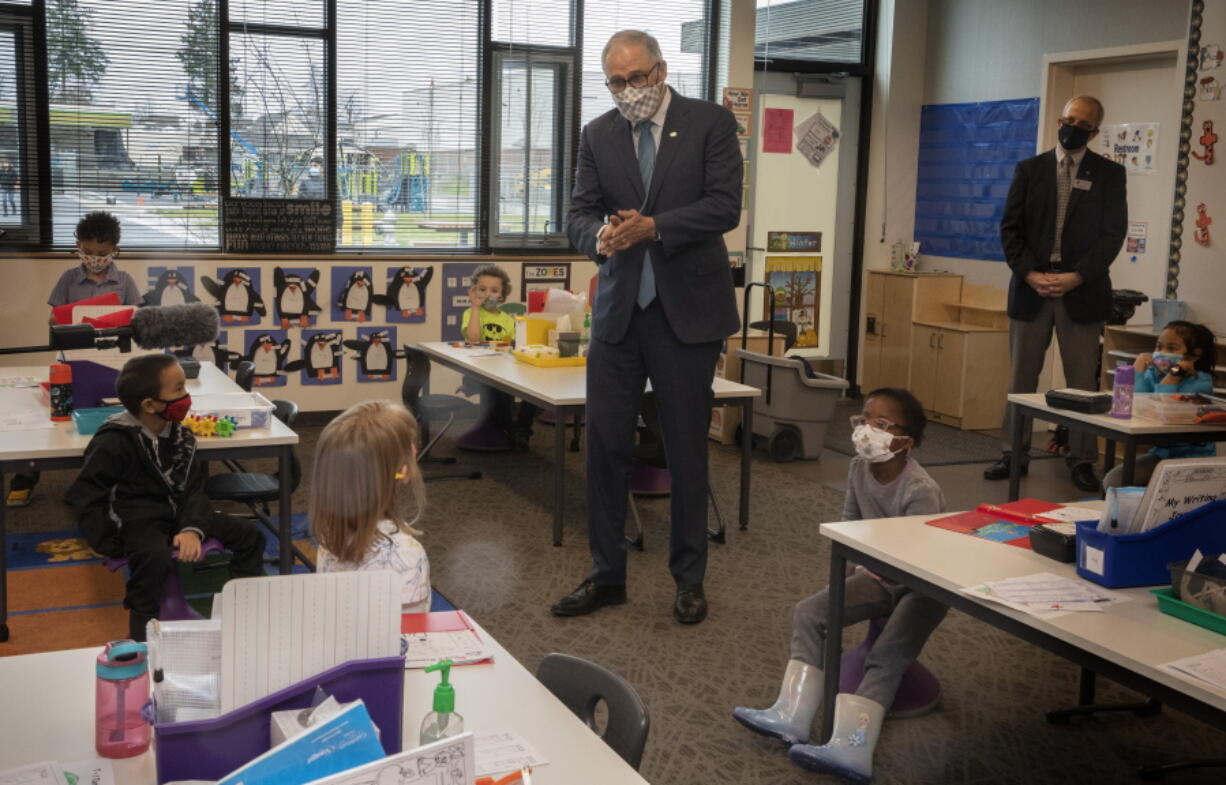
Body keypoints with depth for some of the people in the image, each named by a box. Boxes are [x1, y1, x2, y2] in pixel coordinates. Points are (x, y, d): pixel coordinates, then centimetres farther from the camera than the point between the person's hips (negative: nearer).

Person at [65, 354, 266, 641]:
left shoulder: (180, 435, 2)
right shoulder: (113, 442, -17)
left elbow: (193, 489, -2)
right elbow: (85, 495, -15)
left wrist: (193, 528, -21)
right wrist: (110, 544, -20)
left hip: (177, 515, 7)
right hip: (138, 521, -7)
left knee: (249, 535, 1)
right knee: (155, 557, -39)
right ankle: (142, 632, -19)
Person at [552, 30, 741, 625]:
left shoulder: (711, 123, -2)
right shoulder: (597, 136, 8)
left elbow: (725, 207, -11)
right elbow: (579, 217, 3)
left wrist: (653, 227, -23)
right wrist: (602, 236, -21)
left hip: (686, 309, -3)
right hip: (618, 308, 3)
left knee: (687, 447, 5)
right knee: (605, 443, 4)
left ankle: (689, 578, 19)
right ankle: (606, 575, 18)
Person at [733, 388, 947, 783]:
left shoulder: (922, 492, -28)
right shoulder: (859, 468, -6)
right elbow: (850, 523, 11)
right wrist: (861, 564, 0)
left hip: (923, 585, -7)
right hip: (879, 575, 7)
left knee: (886, 655, -28)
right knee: (808, 613, -10)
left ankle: (851, 750, -39)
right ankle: (791, 716, -18)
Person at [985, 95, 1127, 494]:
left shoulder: (1109, 174, 4)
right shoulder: (1029, 169, 8)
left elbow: (1113, 233, -2)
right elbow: (1010, 227, 3)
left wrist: (1077, 277, -13)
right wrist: (1029, 273, -10)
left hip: (1081, 292, -1)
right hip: (1030, 289, 2)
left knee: (1082, 381, 2)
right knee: (1021, 377, 6)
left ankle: (1082, 460, 10)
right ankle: (1014, 453, 15)